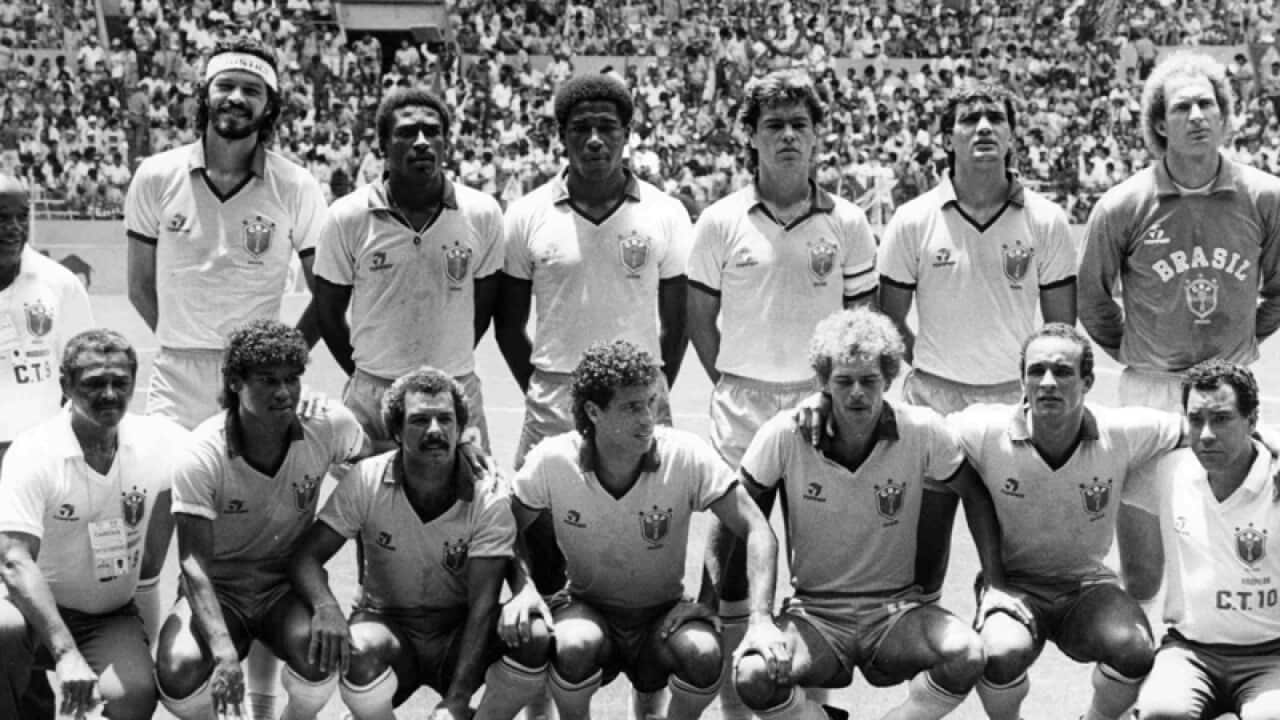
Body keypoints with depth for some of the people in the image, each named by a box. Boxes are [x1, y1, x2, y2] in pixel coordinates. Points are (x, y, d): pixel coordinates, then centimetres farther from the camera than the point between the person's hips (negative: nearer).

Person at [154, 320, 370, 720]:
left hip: (287, 586, 1)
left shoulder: (326, 426, -13)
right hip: (217, 590, -1)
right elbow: (194, 562, -22)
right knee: (180, 675, -29)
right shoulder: (202, 456, -19)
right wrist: (223, 651, -34)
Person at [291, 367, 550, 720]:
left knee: (537, 638, -29)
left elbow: (482, 605, -19)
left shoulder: (489, 497, -15)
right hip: (388, 625, 0)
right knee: (359, 653, -36)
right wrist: (326, 607, -36)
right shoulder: (367, 481, -11)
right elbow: (306, 557, -11)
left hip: (459, 634, 1)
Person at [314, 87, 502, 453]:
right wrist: (365, 373, 7)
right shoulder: (348, 217, -5)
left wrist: (446, 366, 10)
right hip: (371, 396, -1)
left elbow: (483, 306, 8)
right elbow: (328, 311, 5)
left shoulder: (483, 214, -2)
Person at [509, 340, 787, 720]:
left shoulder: (687, 457, -19)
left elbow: (757, 531, -18)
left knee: (703, 654, -31)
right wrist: (524, 590, -19)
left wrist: (761, 620, -30)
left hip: (663, 615, 0)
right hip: (588, 608, 0)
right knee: (573, 646, -34)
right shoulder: (552, 461, -17)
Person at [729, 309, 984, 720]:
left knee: (966, 655, -29)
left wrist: (926, 588, 8)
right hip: (812, 612, 0)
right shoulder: (786, 435, -11)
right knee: (753, 675, -30)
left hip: (897, 610, 1)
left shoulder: (924, 432, -10)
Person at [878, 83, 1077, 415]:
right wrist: (932, 371, 0)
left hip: (1019, 396, 1)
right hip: (933, 398, 0)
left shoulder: (1047, 219, 1)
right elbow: (890, 319, 5)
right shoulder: (911, 221, -1)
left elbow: (1061, 327, 6)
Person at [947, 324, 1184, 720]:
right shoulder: (984, 431, -17)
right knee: (1002, 654, -34)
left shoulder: (1122, 433, -13)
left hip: (1089, 585, 2)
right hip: (1014, 583, -1)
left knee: (1134, 651, -29)